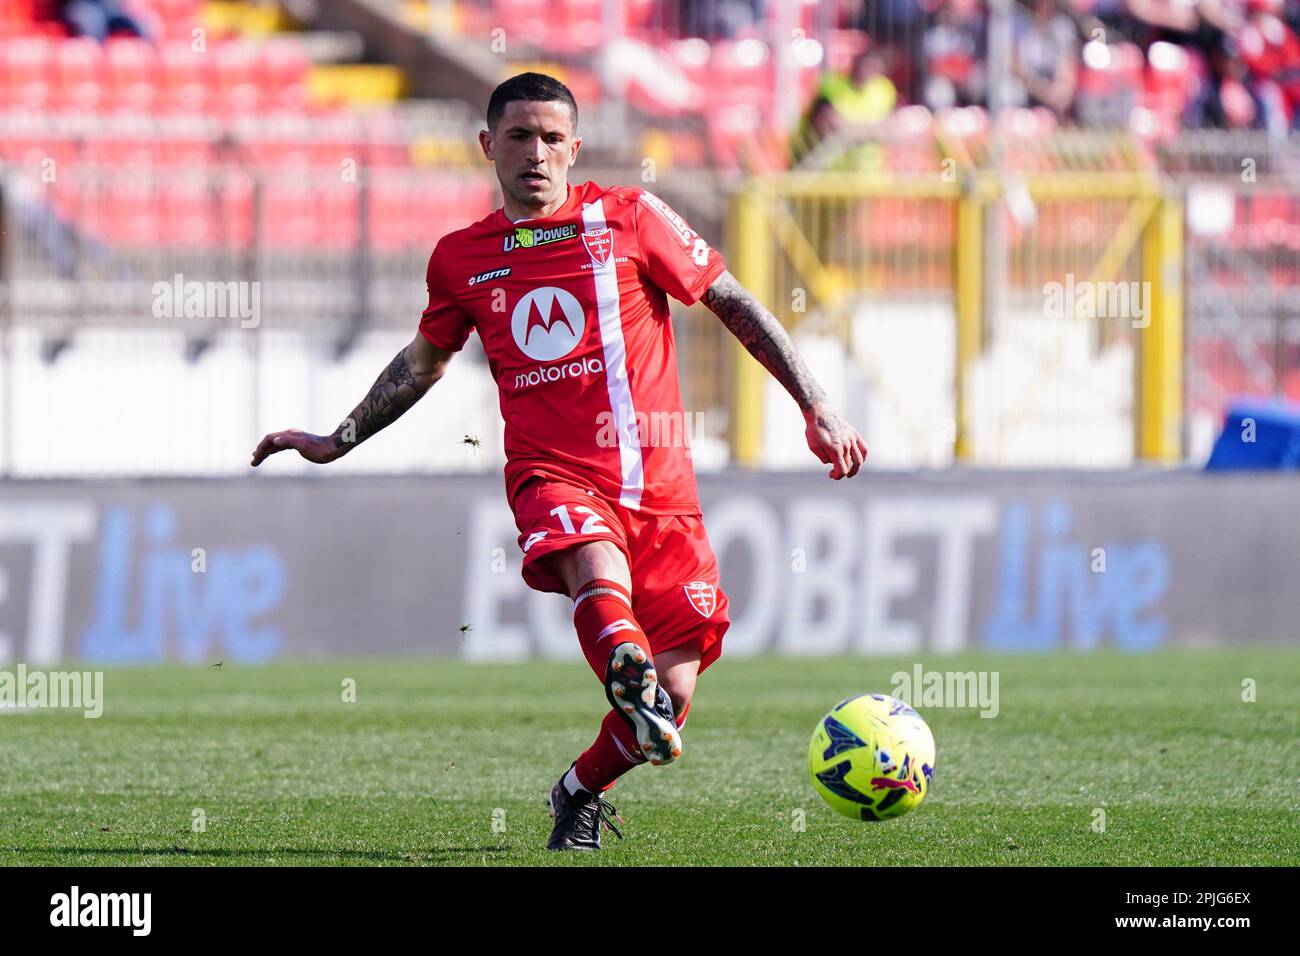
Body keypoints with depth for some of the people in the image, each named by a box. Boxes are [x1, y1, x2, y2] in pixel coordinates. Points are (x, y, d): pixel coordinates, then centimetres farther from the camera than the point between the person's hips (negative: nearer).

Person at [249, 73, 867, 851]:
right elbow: (423, 361, 31)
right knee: (596, 563, -38)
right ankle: (632, 681, -64)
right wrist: (337, 441, 34)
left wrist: (818, 409, 4)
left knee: (672, 698, -7)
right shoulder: (462, 258, 12)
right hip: (552, 474, 0)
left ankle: (581, 793, 21)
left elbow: (737, 306, 9)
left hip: (660, 483, 0)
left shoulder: (628, 217, 4)